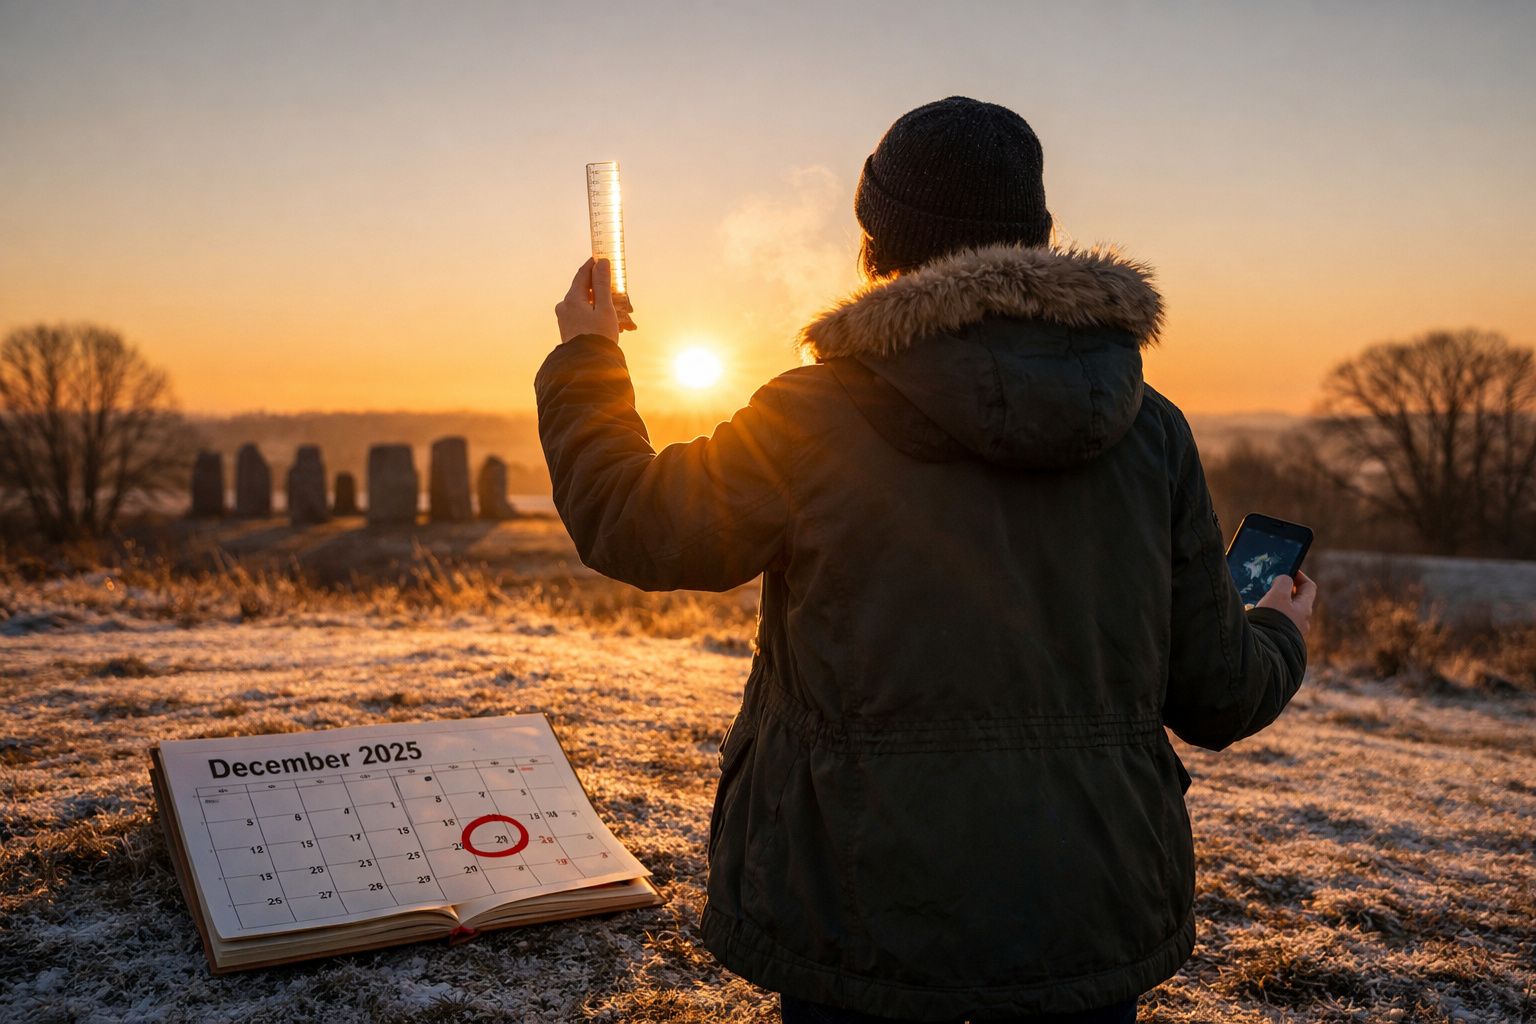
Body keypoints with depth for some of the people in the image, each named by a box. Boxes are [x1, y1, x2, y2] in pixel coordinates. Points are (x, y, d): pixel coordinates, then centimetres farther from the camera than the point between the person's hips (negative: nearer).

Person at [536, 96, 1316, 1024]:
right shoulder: (1150, 430, -1)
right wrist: (1280, 635, 27)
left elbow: (628, 525, 2)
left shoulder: (815, 416, -12)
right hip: (1090, 918, 3)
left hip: (870, 912, -3)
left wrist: (584, 356, 18)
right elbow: (1214, 695, 2)